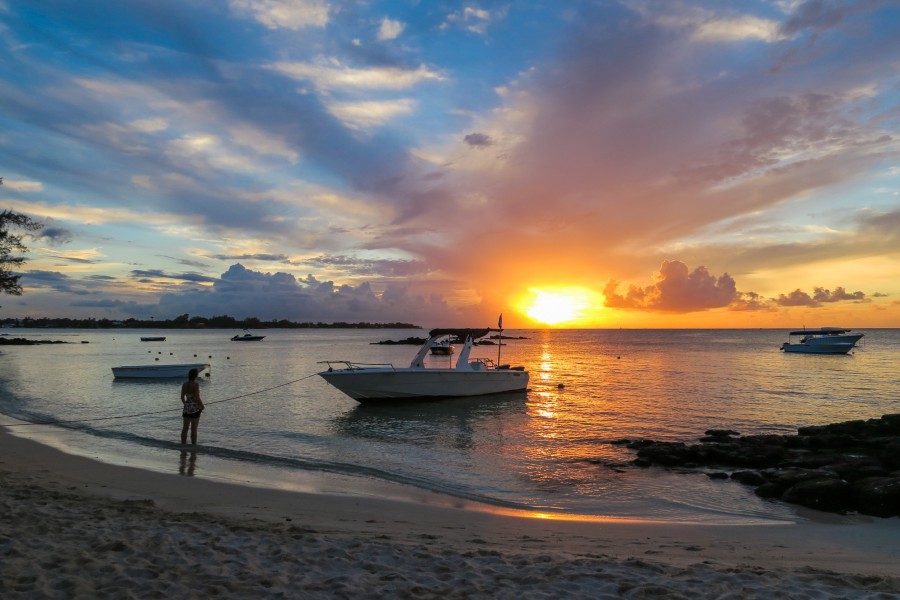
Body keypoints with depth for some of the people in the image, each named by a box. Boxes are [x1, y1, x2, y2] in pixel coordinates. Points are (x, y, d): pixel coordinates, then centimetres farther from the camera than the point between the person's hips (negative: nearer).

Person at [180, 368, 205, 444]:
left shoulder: (184, 384, 4)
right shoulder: (196, 384, -15)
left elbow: (182, 397, 10)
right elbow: (197, 398, -17)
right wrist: (202, 406, -3)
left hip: (186, 408, 6)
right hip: (195, 408, -6)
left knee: (185, 428, 14)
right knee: (194, 429, 1)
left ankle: (183, 444, 21)